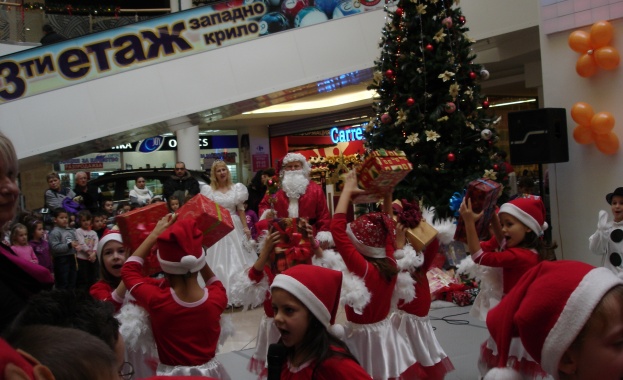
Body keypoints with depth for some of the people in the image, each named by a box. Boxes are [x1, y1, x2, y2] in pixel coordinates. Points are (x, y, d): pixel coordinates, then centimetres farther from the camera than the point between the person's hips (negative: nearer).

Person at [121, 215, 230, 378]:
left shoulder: (156, 300, -24)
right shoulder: (217, 299, -18)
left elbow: (128, 270, -5)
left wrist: (155, 233, -3)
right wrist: (198, 255, 9)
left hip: (171, 374, -2)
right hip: (209, 371, 2)